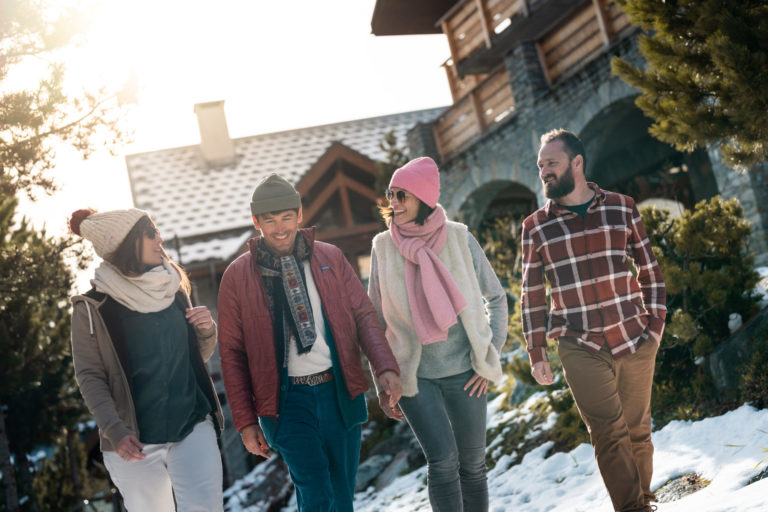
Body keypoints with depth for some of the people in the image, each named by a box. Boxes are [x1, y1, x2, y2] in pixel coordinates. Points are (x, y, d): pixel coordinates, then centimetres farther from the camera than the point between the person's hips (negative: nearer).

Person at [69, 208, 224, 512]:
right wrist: (114, 430, -17)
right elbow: (89, 376, -5)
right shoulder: (93, 307, -4)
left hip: (193, 428, 3)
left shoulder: (173, 289, 9)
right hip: (135, 442, -2)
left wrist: (206, 330, -3)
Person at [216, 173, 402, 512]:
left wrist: (386, 368, -10)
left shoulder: (330, 258, 6)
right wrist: (246, 421, 0)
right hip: (286, 399, -3)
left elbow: (363, 314, 7)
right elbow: (231, 353, 3)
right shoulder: (237, 277, 1)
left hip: (340, 392, 3)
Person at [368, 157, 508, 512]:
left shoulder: (458, 238, -4)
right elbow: (376, 320, 5)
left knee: (473, 465, 8)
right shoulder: (383, 246, -2)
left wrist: (488, 359, -1)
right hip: (413, 375, -1)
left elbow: (496, 298, 5)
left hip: (463, 372, 1)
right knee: (443, 461, -13)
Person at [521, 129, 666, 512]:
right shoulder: (536, 227, 4)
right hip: (581, 350, -1)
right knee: (610, 435, -10)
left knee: (637, 432, 9)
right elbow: (532, 294, 7)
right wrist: (537, 354, 4)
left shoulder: (621, 208, 6)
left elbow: (648, 269, 12)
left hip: (636, 342, 1)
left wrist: (656, 321, 4)